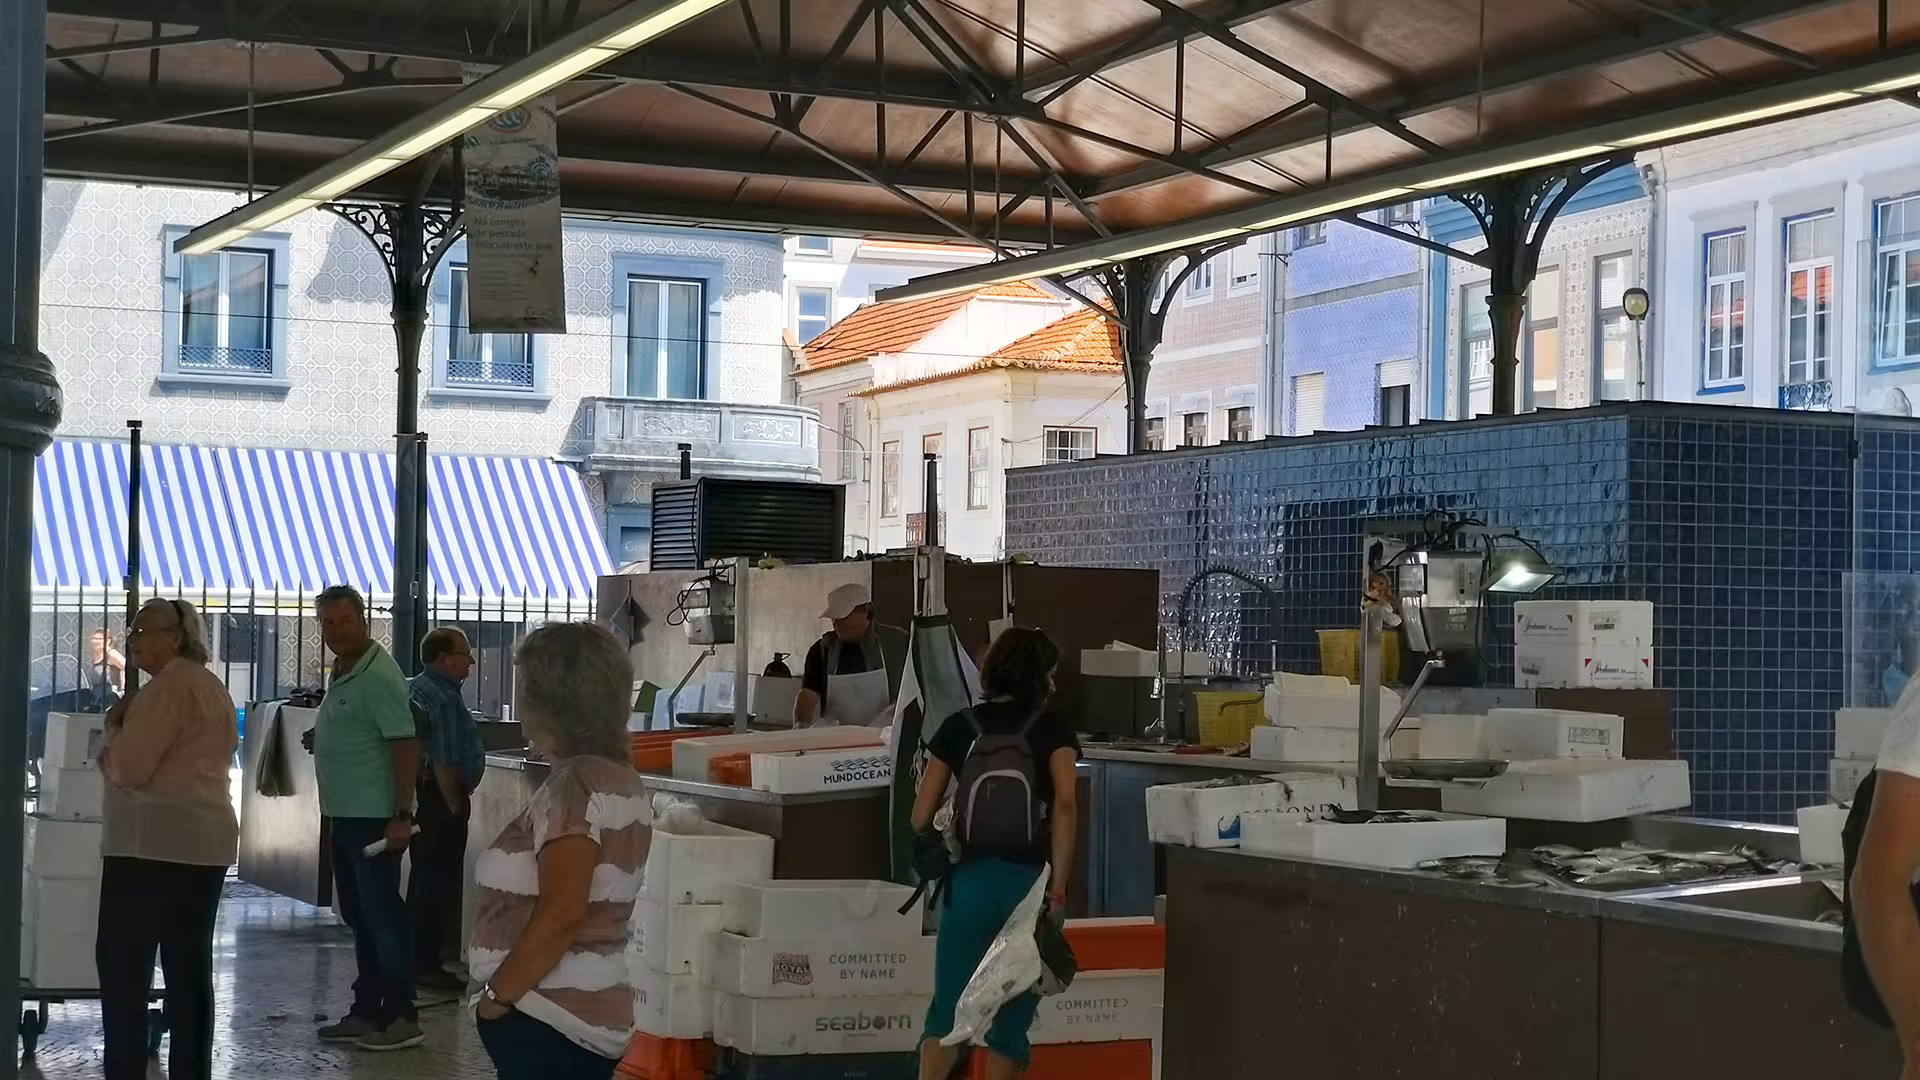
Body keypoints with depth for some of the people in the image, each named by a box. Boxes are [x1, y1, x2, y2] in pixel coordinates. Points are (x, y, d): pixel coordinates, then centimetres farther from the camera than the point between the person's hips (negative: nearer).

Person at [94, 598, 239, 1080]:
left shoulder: (168, 688, -12)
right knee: (189, 968, 9)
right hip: (206, 841, 9)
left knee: (122, 964, -4)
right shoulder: (213, 687, 19)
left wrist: (114, 728, 1)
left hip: (156, 841, -9)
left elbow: (128, 768, -15)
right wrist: (128, 731, 21)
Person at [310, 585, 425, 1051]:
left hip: (373, 818, -10)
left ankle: (400, 1018, -1)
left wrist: (401, 816, -23)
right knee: (359, 917, 14)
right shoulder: (342, 673, 13)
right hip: (344, 816, 10)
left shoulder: (378, 676, -15)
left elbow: (406, 745, -20)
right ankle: (366, 1012, 21)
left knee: (382, 916, -6)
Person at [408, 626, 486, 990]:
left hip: (422, 794, 11)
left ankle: (418, 960, 23)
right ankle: (426, 965, -3)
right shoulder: (444, 699, -19)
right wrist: (455, 807, -14)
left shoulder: (416, 687, 14)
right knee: (439, 882, -6)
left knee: (424, 879, 16)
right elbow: (443, 762, -22)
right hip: (441, 798, -11)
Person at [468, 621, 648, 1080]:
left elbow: (561, 914, -24)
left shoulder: (577, 785, -17)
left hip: (551, 1023, -10)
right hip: (587, 1015, 10)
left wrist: (496, 995, -14)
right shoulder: (615, 778, 13)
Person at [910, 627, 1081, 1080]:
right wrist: (1058, 885, -11)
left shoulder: (960, 726, 8)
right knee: (1013, 1014, 8)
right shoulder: (1052, 729, 2)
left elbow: (921, 818, 6)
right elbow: (1065, 804, -14)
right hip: (1030, 880, -1)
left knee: (948, 1007, 5)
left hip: (970, 877, 1)